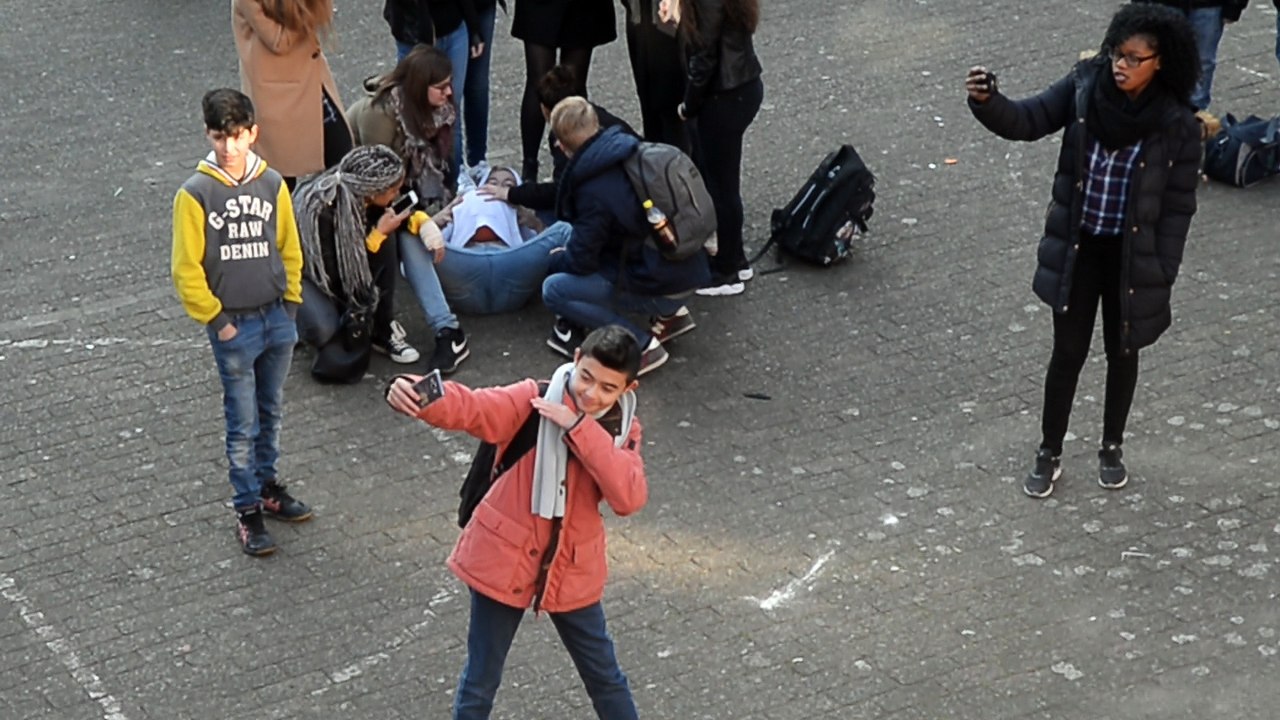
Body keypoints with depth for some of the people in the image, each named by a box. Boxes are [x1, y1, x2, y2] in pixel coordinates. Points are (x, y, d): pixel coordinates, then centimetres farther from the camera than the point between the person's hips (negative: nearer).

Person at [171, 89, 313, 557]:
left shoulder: (272, 184, -1)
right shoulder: (195, 194, -12)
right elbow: (186, 269, -9)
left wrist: (291, 303, 6)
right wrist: (215, 320, -9)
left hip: (277, 318, 4)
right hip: (233, 325, -4)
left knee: (271, 412, 17)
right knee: (242, 423, 3)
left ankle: (267, 486, 34)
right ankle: (248, 510, 12)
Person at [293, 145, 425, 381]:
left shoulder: (359, 194, -18)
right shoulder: (321, 208, -36)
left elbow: (386, 221, 3)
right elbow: (332, 272, -30)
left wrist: (420, 220, -18)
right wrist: (377, 234, -29)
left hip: (342, 259, 7)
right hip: (305, 271, -7)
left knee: (387, 242, -20)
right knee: (322, 329, -34)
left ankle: (382, 330, -9)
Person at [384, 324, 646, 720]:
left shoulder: (622, 431, -5)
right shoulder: (534, 401, -14)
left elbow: (629, 498, -23)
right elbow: (471, 408, -31)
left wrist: (579, 429, -28)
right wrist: (415, 395, -52)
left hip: (572, 571, 2)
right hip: (504, 559, -2)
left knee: (604, 674, 19)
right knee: (481, 680, 11)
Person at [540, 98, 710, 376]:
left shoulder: (595, 189, -20)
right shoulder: (635, 152, 5)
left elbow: (581, 259, -12)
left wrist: (550, 262, 10)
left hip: (663, 285, -8)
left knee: (554, 289, -6)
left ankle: (643, 344, -10)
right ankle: (670, 312, 17)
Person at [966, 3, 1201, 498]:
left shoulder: (1176, 124, -16)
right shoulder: (1084, 89, -12)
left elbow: (1178, 206, -9)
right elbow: (1025, 122, -14)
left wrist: (1161, 276, -9)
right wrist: (987, 102, -35)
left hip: (1133, 255, -1)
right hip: (1078, 248, 1)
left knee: (1122, 352, 18)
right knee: (1068, 352, 10)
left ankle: (1112, 449, 39)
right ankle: (1049, 456, 28)